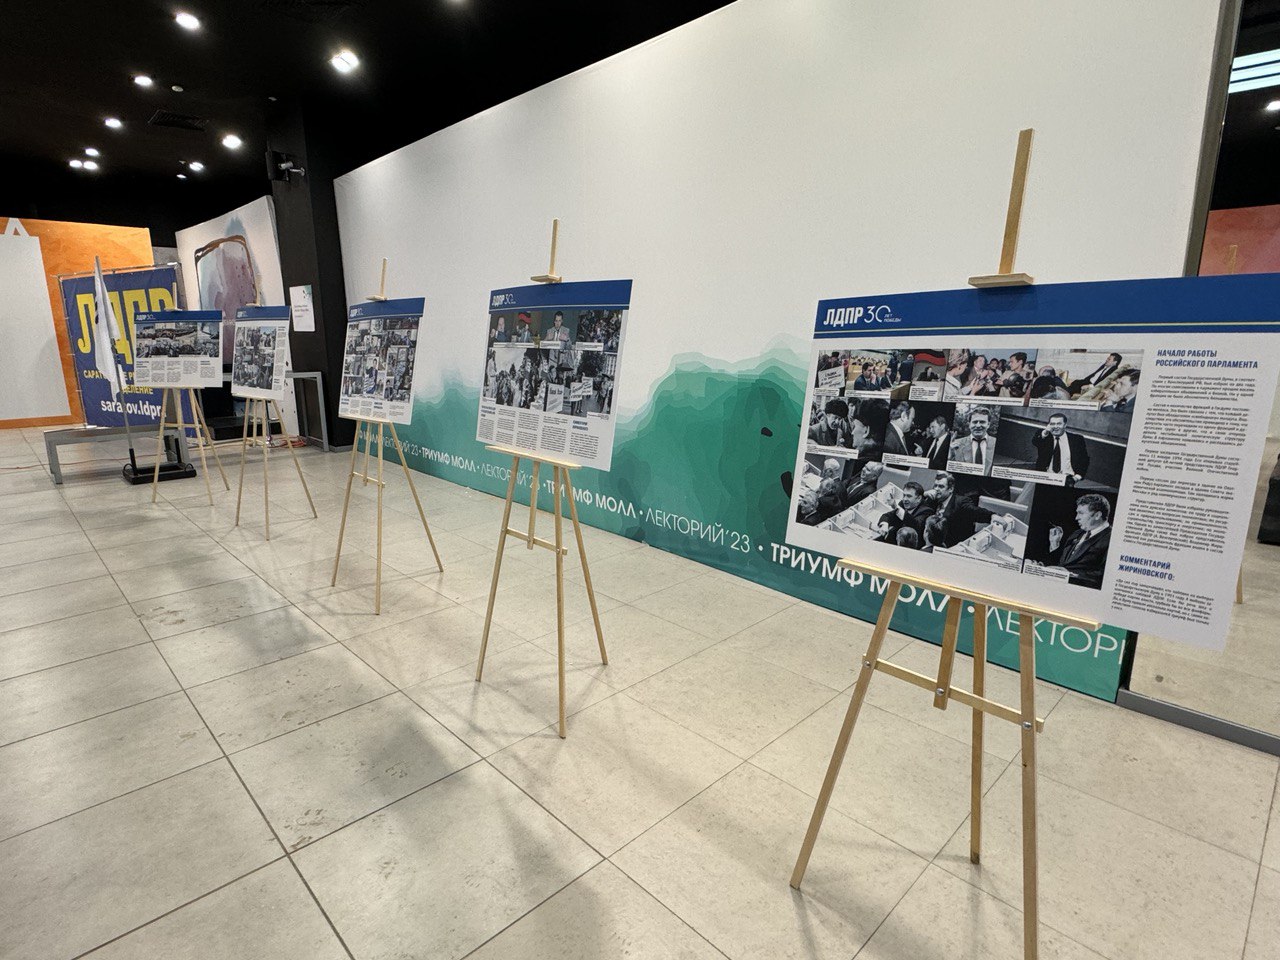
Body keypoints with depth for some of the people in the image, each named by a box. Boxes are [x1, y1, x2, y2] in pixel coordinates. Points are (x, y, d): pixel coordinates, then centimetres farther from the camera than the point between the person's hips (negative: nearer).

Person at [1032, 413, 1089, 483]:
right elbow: (1034, 442, -12)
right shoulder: (1044, 438, 10)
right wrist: (1045, 432, -29)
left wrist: (1078, 476, -5)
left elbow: (1084, 460, 8)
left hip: (1067, 478, 0)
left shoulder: (1076, 439, 9)